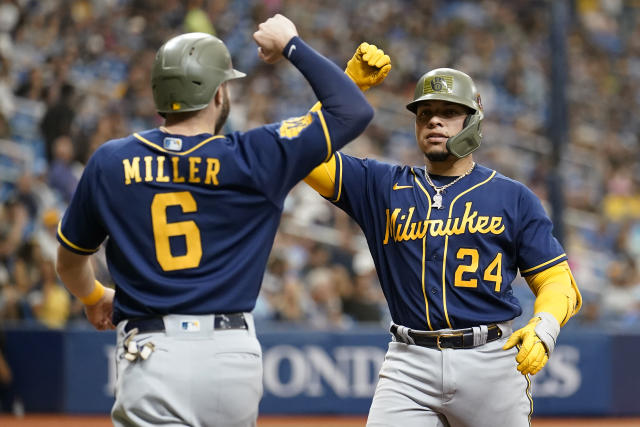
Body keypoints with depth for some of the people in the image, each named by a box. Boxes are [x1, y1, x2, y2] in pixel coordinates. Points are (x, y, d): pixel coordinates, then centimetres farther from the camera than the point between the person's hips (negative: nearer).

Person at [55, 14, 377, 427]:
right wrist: (293, 46, 14)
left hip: (152, 358, -1)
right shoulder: (253, 158, -2)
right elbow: (354, 111, 3)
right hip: (234, 358, 1)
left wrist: (93, 296, 45)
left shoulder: (110, 163, 5)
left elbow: (70, 258, 22)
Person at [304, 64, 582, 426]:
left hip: (491, 360, -1)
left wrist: (543, 329, -16)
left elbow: (559, 281, 5)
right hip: (411, 365, 1)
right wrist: (350, 86, -1)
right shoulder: (385, 186, 12)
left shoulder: (513, 198, 7)